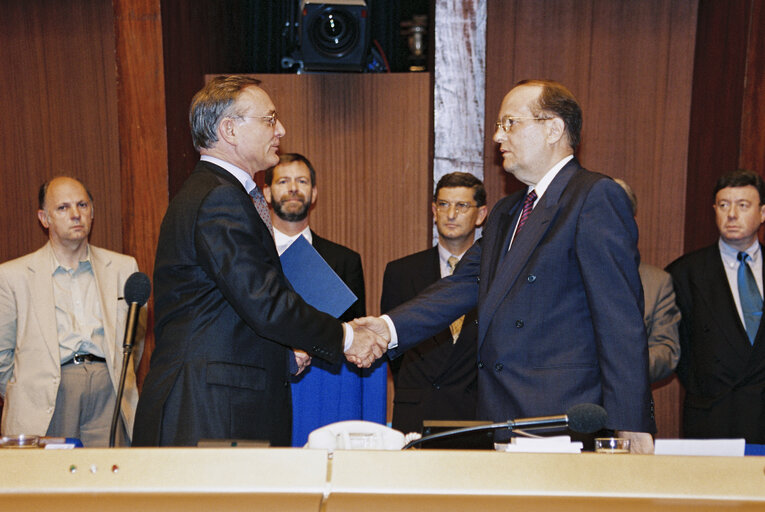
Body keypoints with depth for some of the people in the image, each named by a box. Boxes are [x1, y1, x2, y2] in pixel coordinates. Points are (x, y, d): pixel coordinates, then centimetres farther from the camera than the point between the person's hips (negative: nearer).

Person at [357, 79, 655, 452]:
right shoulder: (504, 214, 19)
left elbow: (621, 316, -13)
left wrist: (630, 425, -16)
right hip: (498, 415, 7)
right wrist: (391, 327, -5)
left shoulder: (596, 197, -8)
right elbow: (464, 285, 10)